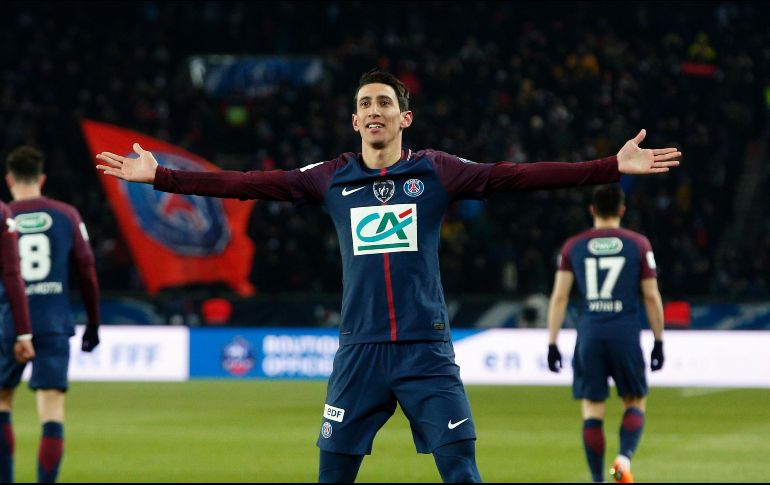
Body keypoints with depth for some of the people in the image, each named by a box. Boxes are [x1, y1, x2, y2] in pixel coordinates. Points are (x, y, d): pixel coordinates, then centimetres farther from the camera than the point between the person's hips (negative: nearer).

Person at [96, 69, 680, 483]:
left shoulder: (436, 171, 2)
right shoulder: (331, 179, 7)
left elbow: (518, 176, -5)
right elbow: (247, 184, 6)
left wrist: (614, 167, -13)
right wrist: (159, 176, 1)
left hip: (427, 350, -2)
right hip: (360, 350, 2)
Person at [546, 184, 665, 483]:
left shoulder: (573, 246, 7)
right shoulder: (638, 244, 3)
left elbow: (559, 296, 3)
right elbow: (652, 296, 2)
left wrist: (552, 344, 6)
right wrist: (658, 341, 9)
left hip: (589, 334, 1)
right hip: (626, 333, -1)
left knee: (592, 410, 8)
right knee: (635, 403, 12)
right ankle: (624, 458, -13)